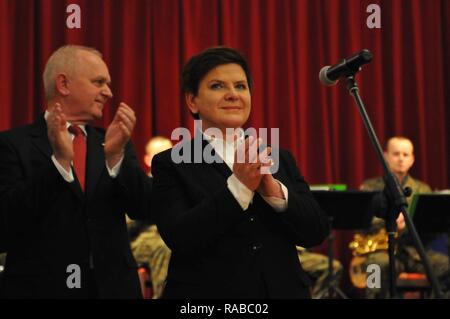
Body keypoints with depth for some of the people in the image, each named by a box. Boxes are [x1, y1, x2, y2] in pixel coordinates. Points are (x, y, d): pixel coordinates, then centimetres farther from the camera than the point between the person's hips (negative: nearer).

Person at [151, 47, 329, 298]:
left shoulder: (280, 159, 6)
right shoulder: (171, 164, -4)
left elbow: (317, 232, -3)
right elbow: (179, 238, -17)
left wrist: (274, 189, -18)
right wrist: (238, 186, -24)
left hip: (282, 290, 4)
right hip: (207, 290, -3)